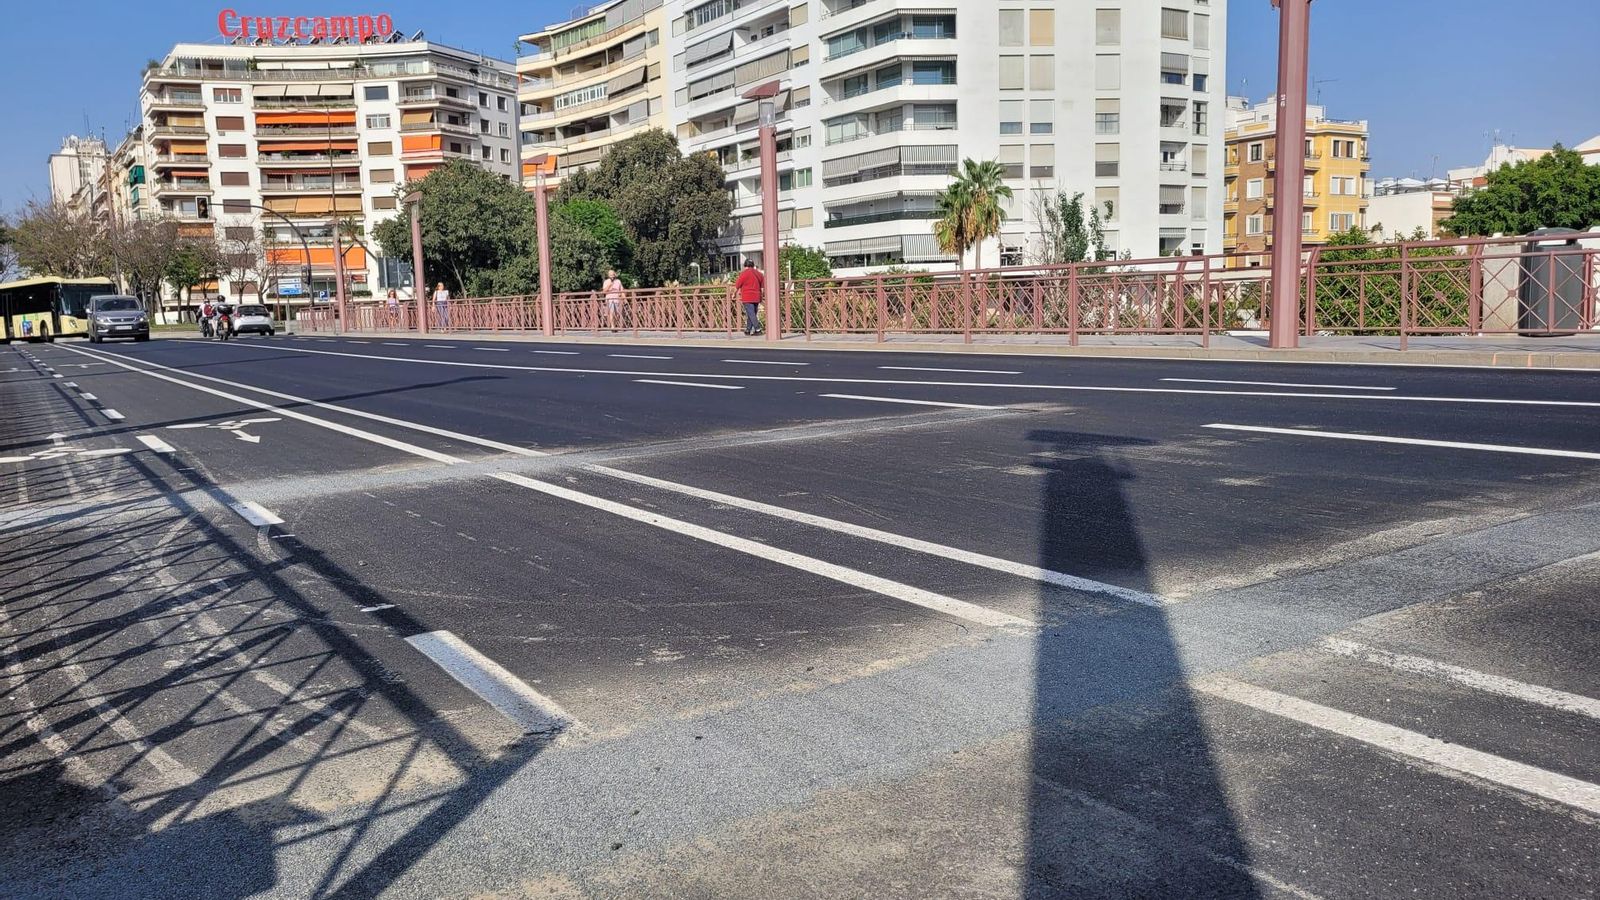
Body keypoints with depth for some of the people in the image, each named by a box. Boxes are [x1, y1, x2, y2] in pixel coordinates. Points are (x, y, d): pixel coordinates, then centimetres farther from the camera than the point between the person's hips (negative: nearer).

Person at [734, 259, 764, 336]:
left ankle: (758, 329, -16)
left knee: (751, 314, -8)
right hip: (756, 298, 6)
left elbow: (737, 285, -2)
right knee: (752, 314, 12)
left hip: (747, 298, -6)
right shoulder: (758, 273, 12)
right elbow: (763, 286, 15)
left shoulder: (744, 273, -6)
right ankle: (748, 330, 16)